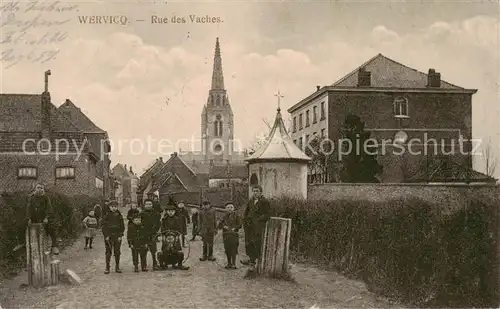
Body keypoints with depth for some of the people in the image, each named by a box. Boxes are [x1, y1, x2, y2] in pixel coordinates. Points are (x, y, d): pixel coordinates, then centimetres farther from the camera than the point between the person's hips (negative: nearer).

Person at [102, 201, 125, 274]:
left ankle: (117, 267, 12)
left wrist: (120, 236, -3)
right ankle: (107, 267, 3)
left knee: (117, 252, 5)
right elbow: (104, 227, -1)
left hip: (117, 237, 2)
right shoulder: (107, 216, 0)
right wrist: (106, 236, -9)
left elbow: (122, 227, 7)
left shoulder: (119, 216, 6)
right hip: (109, 236, -2)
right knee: (108, 252, -2)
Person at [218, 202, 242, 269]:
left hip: (233, 234, -4)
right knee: (227, 250, 6)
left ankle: (233, 264, -8)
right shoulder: (225, 216, 13)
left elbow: (240, 225, 1)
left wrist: (234, 228, -12)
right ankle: (229, 263, 18)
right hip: (226, 235, 4)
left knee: (233, 249, -10)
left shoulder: (236, 215, 3)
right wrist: (224, 226, -6)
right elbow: (219, 225, 13)